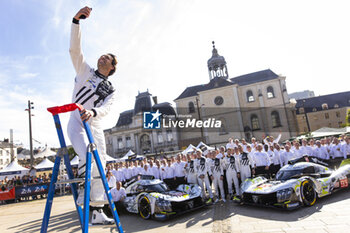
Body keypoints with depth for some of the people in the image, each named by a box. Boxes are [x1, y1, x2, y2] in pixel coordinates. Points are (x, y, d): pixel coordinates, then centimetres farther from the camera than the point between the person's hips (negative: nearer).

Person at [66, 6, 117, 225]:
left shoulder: (111, 90, 14)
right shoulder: (85, 71, 12)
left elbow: (106, 108, -5)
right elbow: (75, 49, -2)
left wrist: (93, 112, -28)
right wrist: (76, 21, -12)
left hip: (95, 125, 3)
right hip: (76, 121, -3)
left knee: (99, 166, 0)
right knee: (88, 157, -29)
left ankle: (97, 212, 9)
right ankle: (82, 192, -7)